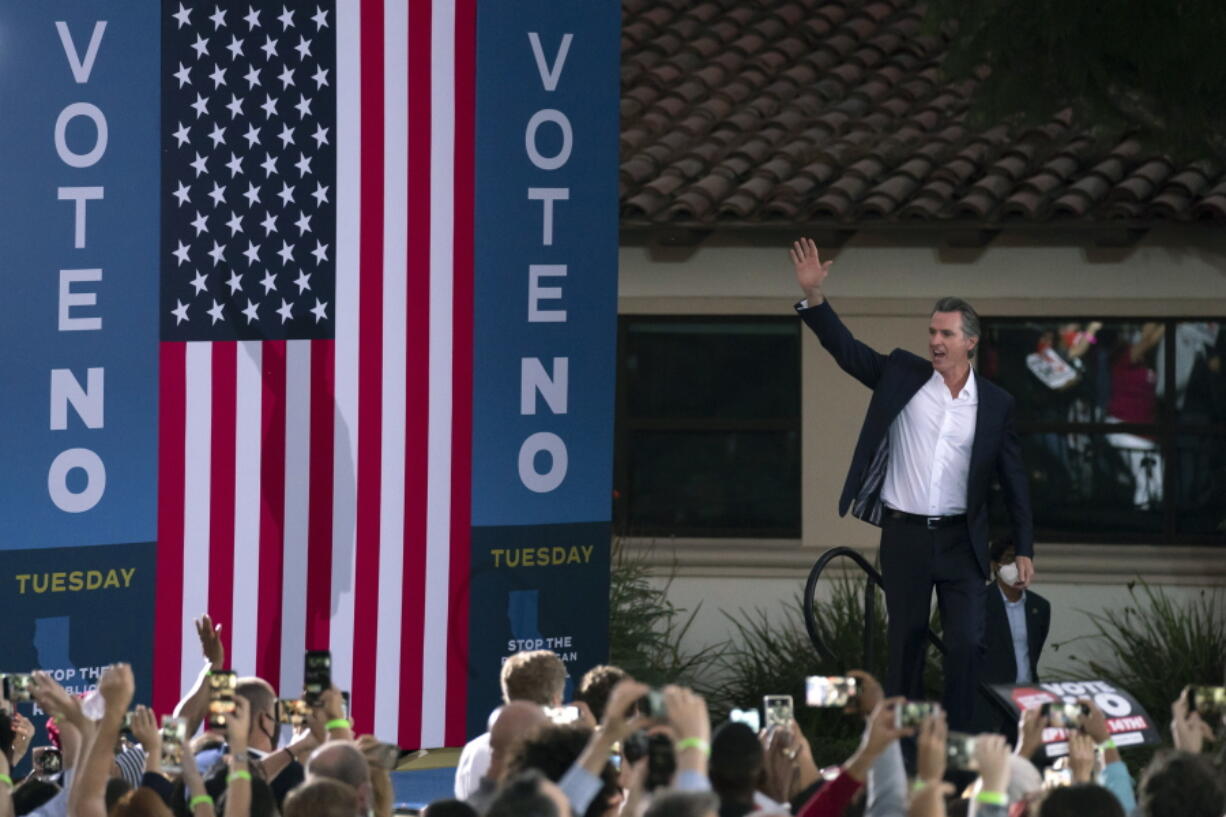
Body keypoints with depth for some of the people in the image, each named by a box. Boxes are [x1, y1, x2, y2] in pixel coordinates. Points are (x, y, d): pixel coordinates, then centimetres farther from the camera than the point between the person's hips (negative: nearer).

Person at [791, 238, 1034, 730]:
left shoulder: (995, 404, 2)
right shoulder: (902, 374, 3)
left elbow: (1013, 479, 5)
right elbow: (844, 348, -2)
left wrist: (1024, 550, 2)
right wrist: (813, 297, -16)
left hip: (961, 541, 0)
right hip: (904, 536, 0)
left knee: (967, 644, -4)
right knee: (905, 643, 8)